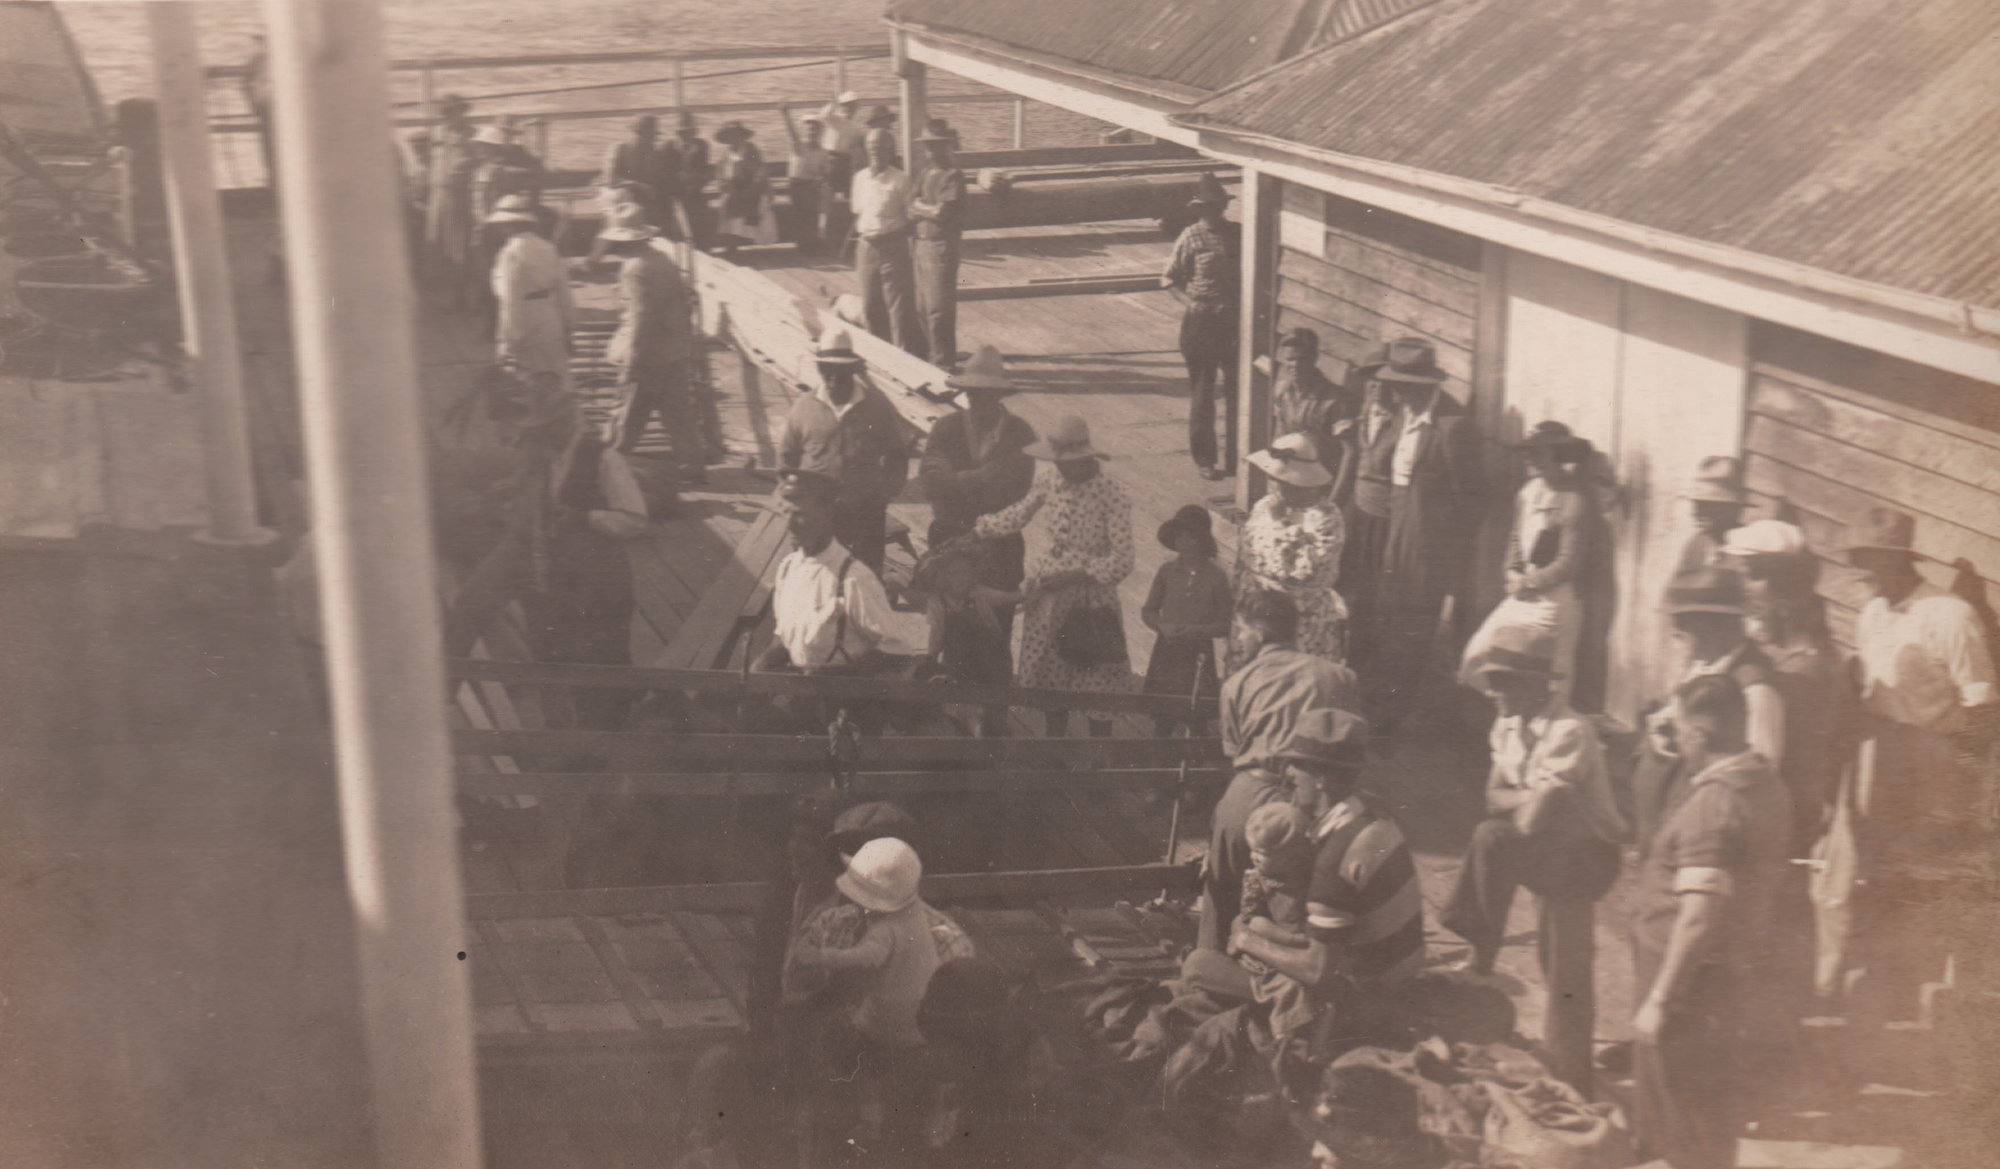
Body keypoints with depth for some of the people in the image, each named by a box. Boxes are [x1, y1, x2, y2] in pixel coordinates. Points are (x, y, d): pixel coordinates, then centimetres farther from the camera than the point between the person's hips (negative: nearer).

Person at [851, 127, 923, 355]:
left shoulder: (900, 180, -6)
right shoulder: (860, 178, 9)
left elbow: (910, 219, -5)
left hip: (893, 246, -5)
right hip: (867, 248, 5)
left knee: (899, 306, -5)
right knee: (871, 307, 11)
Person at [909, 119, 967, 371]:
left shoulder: (953, 176, -9)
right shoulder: (924, 173, 16)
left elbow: (943, 212, -17)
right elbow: (912, 209, 9)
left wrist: (920, 207, -3)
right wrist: (930, 209, -8)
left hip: (941, 245, -8)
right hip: (920, 244, 8)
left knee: (939, 309, -7)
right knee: (923, 309, 13)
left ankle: (944, 364, -1)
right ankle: (931, 356, 24)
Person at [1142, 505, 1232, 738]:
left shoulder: (1216, 577, -3)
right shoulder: (1167, 571, 4)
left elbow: (1227, 624, 0)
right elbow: (1148, 610, 12)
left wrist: (1198, 630, -16)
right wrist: (1162, 626, -8)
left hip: (1199, 655, -2)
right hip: (1166, 651, 2)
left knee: (1196, 721, -1)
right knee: (1162, 722, 5)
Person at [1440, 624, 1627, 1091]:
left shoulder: (1569, 733, -25)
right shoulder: (1509, 725, 3)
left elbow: (1533, 820, -29)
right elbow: (1494, 797, 1)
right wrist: (1529, 796, -18)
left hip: (1584, 855, -8)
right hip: (1550, 852, 8)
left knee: (1491, 838, -27)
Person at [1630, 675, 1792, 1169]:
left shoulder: (1713, 801, -24)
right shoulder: (1763, 784, 7)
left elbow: (1701, 914, -27)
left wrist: (1659, 999, -22)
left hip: (1694, 976, -10)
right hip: (1732, 969, 10)